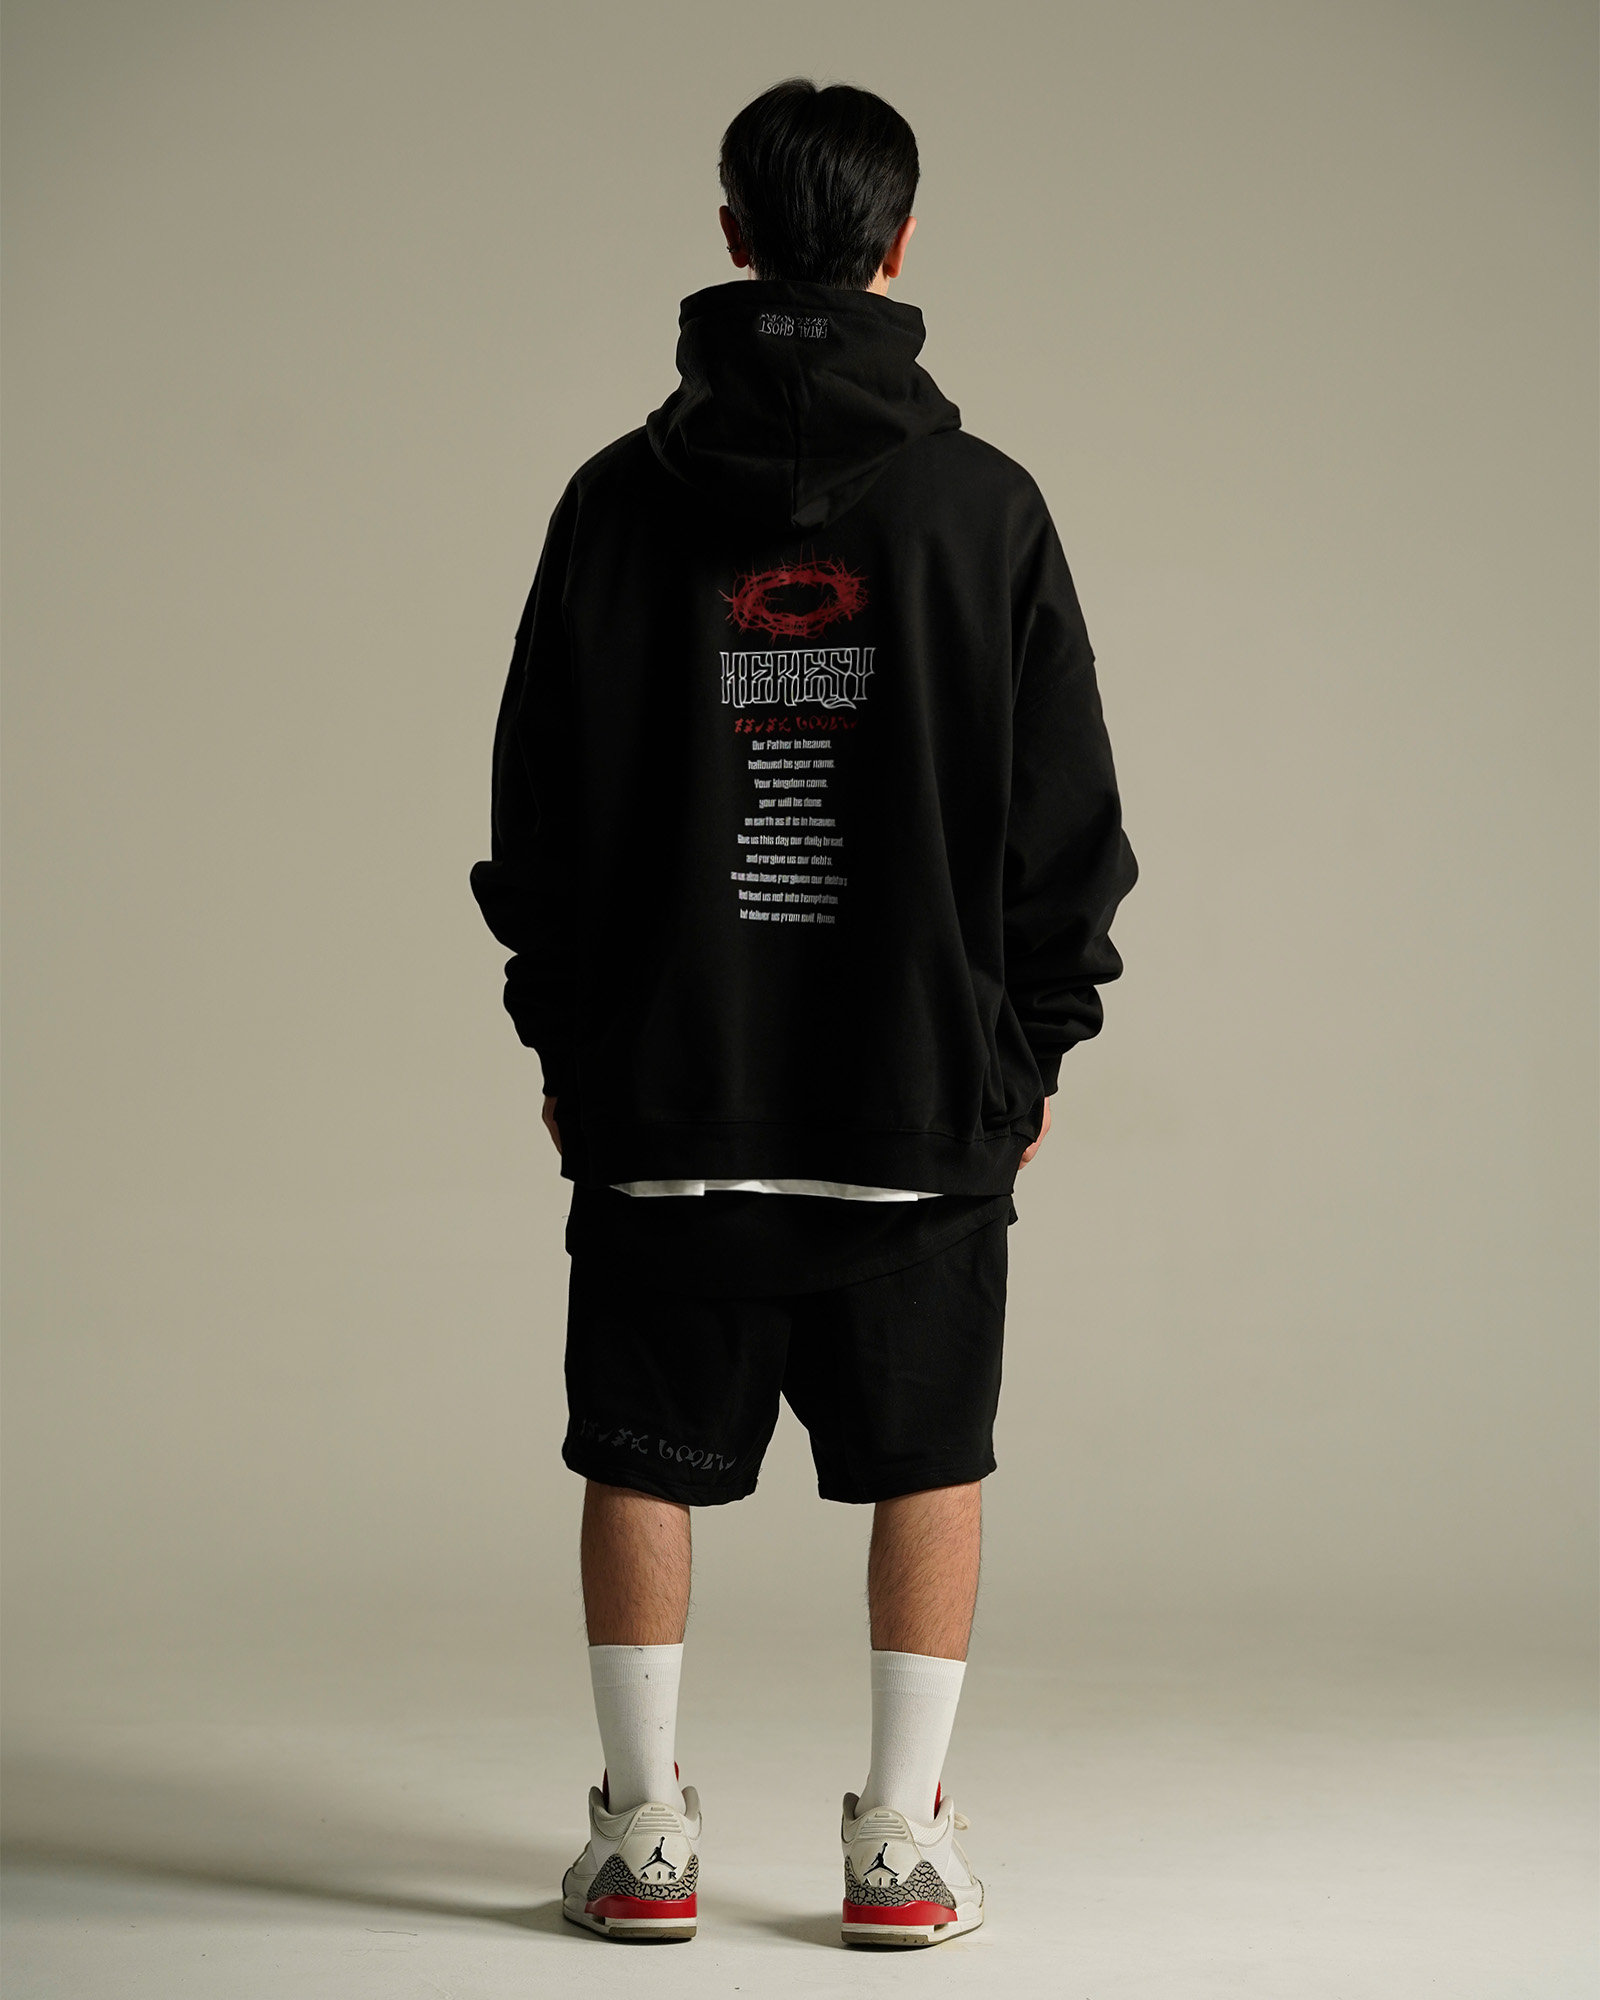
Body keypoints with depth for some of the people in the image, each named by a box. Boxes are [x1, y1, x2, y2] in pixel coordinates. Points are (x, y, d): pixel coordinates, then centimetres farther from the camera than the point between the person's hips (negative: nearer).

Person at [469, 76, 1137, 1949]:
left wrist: (563, 1037, 11)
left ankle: (645, 1840, 16)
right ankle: (899, 1847, 13)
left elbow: (541, 801, 2)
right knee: (929, 1465, 12)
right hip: (925, 1090, 0)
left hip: (665, 1089, 1)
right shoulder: (983, 505, -3)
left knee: (644, 1463, 11)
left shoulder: (620, 499, -1)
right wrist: (1031, 1045, 8)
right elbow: (1066, 811, -1)